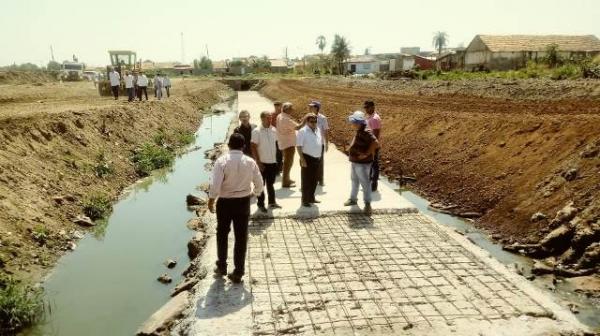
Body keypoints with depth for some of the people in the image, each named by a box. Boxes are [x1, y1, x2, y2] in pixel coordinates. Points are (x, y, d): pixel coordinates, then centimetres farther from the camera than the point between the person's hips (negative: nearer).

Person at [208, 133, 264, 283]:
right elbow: (259, 185, 2)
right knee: (241, 237, 10)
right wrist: (254, 192, 23)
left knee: (222, 234, 19)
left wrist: (211, 200, -2)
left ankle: (222, 267, 30)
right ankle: (238, 272, 15)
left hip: (225, 202, -1)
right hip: (243, 202, 1)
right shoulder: (250, 162, -6)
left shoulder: (222, 161, -14)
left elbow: (215, 185, -18)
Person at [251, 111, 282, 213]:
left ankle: (272, 202, 26)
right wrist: (258, 162, -15)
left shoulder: (273, 130, 4)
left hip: (273, 162, 5)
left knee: (270, 183, 16)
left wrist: (277, 159, 12)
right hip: (262, 163, -5)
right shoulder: (256, 131, -11)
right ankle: (261, 204, 16)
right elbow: (253, 147, -12)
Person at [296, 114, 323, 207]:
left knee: (315, 180, 16)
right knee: (306, 180, 1)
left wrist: (320, 155, 15)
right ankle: (305, 200, 10)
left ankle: (311, 198, 30)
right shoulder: (302, 131, -12)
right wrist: (302, 159, -20)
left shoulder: (317, 130, 10)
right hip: (307, 158, -7)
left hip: (316, 159, 7)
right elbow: (298, 146, -15)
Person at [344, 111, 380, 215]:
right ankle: (353, 199, 36)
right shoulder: (358, 132, 9)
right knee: (354, 181, 21)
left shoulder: (366, 132, -21)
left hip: (362, 163, -10)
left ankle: (367, 204, 7)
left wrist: (366, 154, -25)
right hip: (354, 162, 10)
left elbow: (376, 143, -31)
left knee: (365, 183, -2)